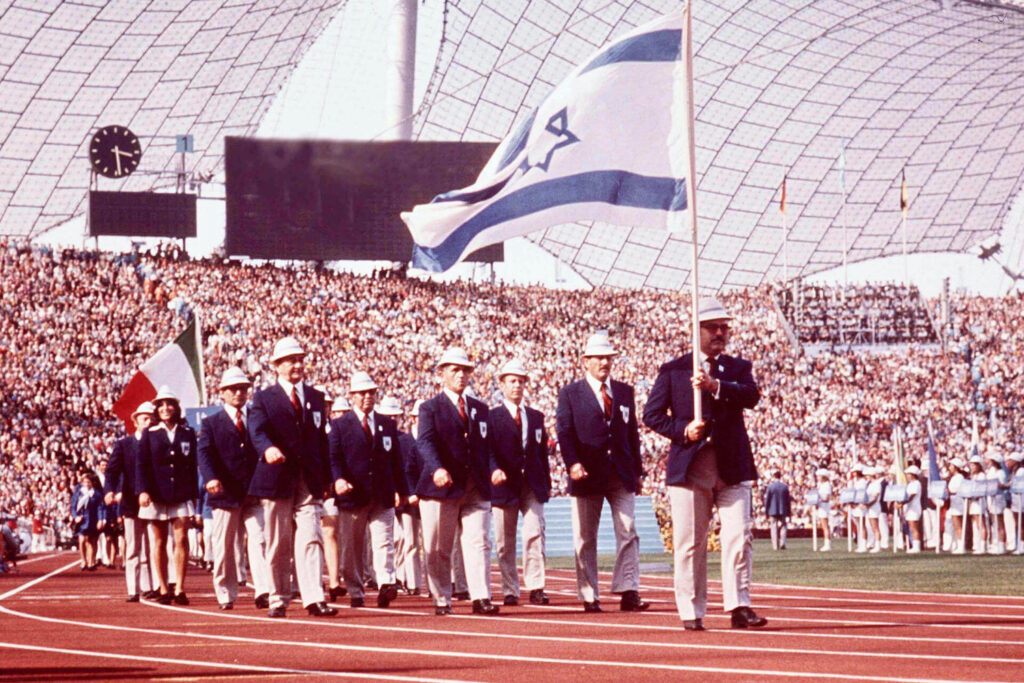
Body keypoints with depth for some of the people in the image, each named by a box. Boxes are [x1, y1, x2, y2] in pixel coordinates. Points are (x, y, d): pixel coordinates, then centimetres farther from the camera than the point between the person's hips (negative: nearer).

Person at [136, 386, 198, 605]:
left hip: (182, 494, 0)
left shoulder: (187, 433, 9)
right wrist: (143, 490, -12)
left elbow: (193, 466, 12)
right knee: (159, 542, 3)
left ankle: (179, 589, -8)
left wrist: (193, 494, 9)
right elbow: (141, 464, 1)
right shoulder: (150, 434, 6)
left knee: (181, 539, -9)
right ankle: (163, 589, 8)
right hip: (157, 494, 0)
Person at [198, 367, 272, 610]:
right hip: (226, 494, -1)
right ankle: (225, 595, 12)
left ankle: (263, 592, -17)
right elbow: (205, 454, -5)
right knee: (224, 548, 4)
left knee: (258, 540, -10)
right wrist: (211, 478, -25)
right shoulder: (211, 423, 8)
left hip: (255, 495, 1)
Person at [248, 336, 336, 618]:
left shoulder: (316, 398, 15)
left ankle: (314, 599, -15)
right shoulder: (264, 398, 3)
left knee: (310, 539, -9)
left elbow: (322, 439, 16)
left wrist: (326, 478, 11)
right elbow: (257, 430, -14)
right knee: (278, 545, 3)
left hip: (309, 481, 2)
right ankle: (278, 599, 11)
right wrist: (268, 448, -36)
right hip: (276, 479, -2)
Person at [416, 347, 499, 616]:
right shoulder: (430, 408, 2)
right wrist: (437, 469, -32)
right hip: (442, 487, -3)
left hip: (476, 488, 3)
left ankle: (481, 598, -13)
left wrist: (493, 469, -5)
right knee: (438, 549, 2)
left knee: (478, 542, -8)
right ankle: (441, 600, 11)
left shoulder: (480, 409, 18)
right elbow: (425, 442, -14)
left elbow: (487, 444, 16)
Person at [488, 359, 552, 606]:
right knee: (505, 542, 1)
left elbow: (543, 452, 16)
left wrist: (546, 483, 11)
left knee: (535, 535, -10)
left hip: (533, 486, 2)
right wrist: (494, 470, -22)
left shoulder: (536, 417, 15)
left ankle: (536, 588, -10)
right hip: (505, 484, -2)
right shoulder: (492, 417, 2)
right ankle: (510, 591, 7)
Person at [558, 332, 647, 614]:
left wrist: (637, 471, 11)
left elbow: (633, 432, 16)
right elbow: (564, 432, -5)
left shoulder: (624, 392, 14)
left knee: (628, 533, -7)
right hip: (587, 475, -3)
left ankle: (628, 594, -9)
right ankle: (589, 597, 6)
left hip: (621, 474, 3)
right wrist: (572, 463, -20)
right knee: (585, 539, 1)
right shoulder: (570, 393, 4)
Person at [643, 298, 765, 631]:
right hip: (690, 465, -1)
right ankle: (691, 612, 5)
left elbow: (751, 396, -8)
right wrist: (683, 430, -10)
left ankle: (738, 606, -4)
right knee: (690, 542, 0)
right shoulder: (673, 371, 9)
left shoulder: (738, 368, 12)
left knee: (739, 537, -7)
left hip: (733, 466, 1)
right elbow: (652, 414, 6)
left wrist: (715, 386, -23)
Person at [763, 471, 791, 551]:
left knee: (774, 527, 4)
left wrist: (766, 512, 6)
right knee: (783, 527, 9)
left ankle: (775, 546, 0)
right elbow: (788, 500, 5)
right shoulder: (785, 487, 1)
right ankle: (782, 543, -6)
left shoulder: (770, 487, -5)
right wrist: (788, 513, 12)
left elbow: (767, 500, -3)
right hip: (783, 511, 2)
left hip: (773, 511, -2)